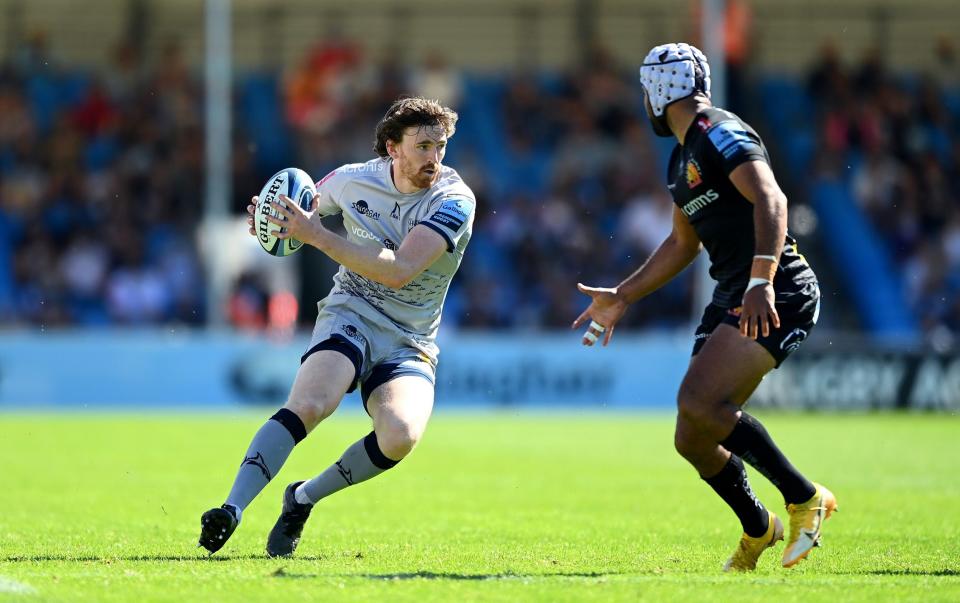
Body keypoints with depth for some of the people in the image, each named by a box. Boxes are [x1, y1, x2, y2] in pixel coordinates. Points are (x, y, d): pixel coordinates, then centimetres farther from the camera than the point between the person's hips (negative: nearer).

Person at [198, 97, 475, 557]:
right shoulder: (354, 180, -2)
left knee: (400, 434, -28)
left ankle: (304, 498, -4)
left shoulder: (454, 200, -12)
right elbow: (305, 213, 20)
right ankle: (231, 509, -31)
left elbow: (399, 271, -25)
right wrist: (270, 219, -5)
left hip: (409, 342, 0)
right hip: (349, 315, 0)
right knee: (309, 403, -31)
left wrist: (317, 235, -26)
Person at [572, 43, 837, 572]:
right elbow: (683, 243, 33)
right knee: (694, 439, 5)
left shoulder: (719, 134, -11)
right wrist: (621, 297, 34)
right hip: (731, 299, 10)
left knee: (698, 402, -25)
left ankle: (804, 498, -12)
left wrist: (762, 281, -38)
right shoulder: (683, 157, 21)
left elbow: (770, 200, -26)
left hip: (777, 297, -10)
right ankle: (758, 531, 26)